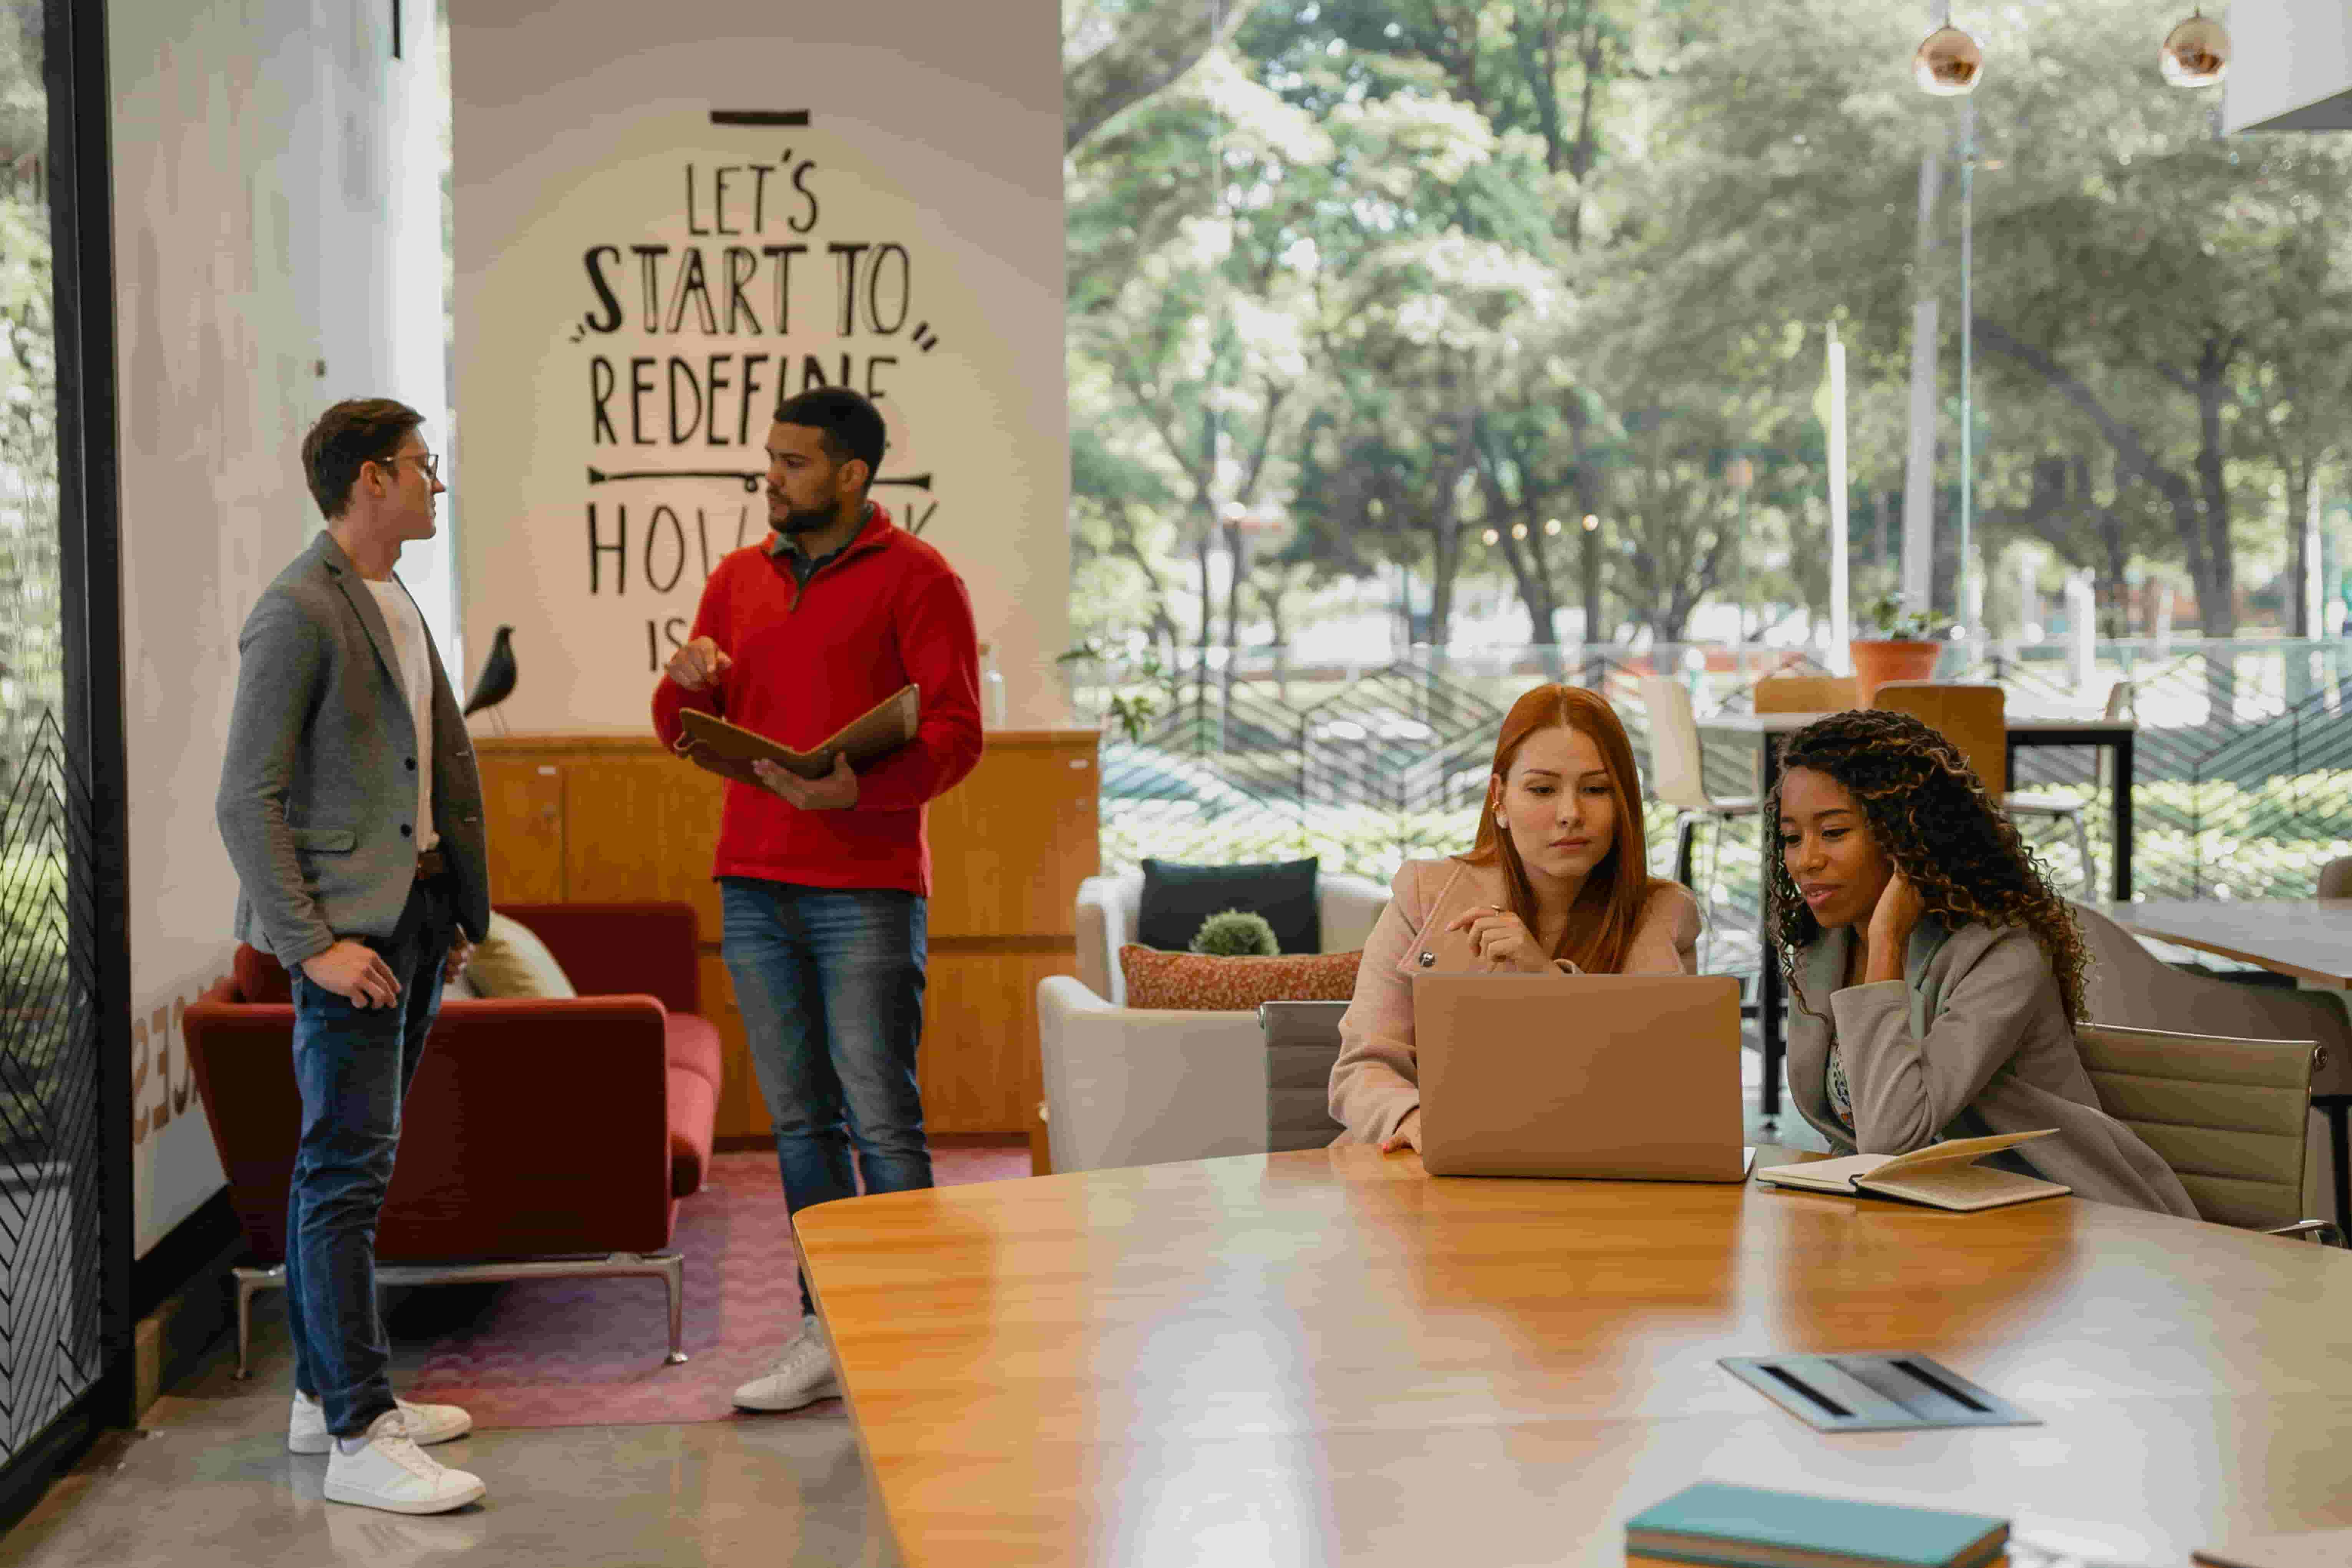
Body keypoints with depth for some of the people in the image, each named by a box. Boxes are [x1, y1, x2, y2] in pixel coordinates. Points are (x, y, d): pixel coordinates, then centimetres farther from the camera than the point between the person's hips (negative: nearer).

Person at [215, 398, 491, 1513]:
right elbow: (247, 803, -15)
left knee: (345, 1162, 14)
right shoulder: (297, 613, -12)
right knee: (348, 1170, -9)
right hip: (348, 922, -9)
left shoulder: (398, 606, 16)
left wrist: (461, 910, 14)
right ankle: (359, 1439, -8)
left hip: (418, 910, 9)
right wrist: (313, 944, -20)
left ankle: (324, 1393, 23)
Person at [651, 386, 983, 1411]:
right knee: (799, 1120, 8)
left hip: (867, 886, -5)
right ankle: (825, 1334, 15)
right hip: (754, 885, 6)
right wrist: (687, 688, -5)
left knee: (881, 1119, -4)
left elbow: (955, 734, -8)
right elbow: (686, 737, 18)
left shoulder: (915, 578, -2)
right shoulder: (739, 579, 15)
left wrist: (857, 789, -24)